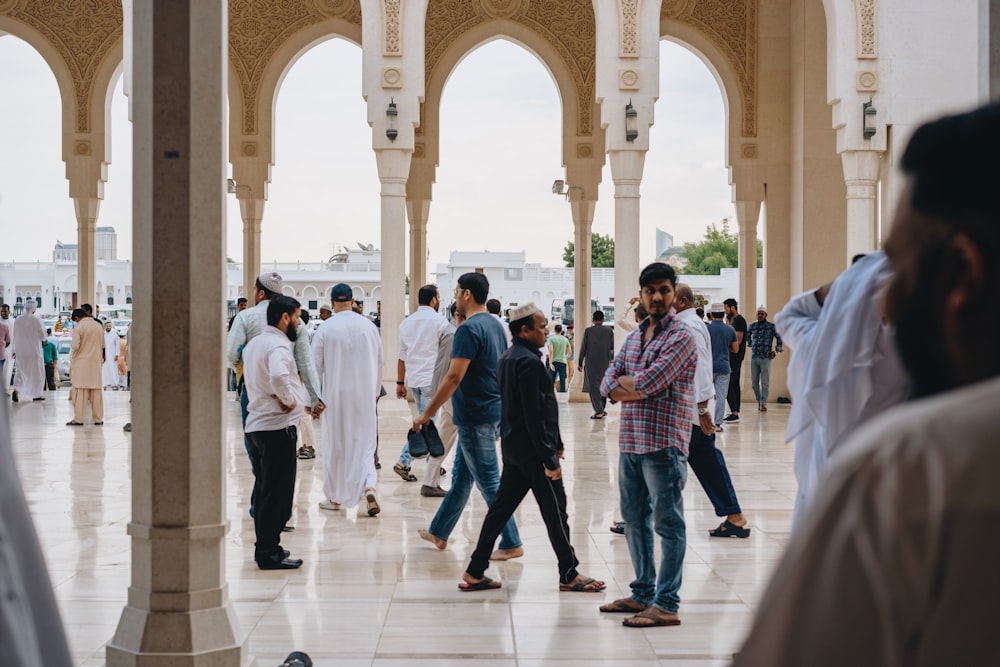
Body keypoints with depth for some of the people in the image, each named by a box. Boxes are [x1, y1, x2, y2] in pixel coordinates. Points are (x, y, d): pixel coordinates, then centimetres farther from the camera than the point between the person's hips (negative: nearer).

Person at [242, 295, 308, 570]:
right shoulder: (278, 345, -17)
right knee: (277, 492, -4)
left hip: (255, 424, 10)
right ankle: (270, 554, -1)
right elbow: (278, 376, -37)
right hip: (278, 426, -10)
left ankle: (264, 547, 22)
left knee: (264, 489, 16)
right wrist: (289, 400, -19)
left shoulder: (254, 343, 15)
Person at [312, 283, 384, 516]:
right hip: (364, 395, 1)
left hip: (335, 395, -1)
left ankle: (334, 497, 19)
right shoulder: (369, 326, 0)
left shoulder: (325, 328, -7)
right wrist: (375, 391, 21)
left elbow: (315, 366, -4)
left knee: (334, 445, 10)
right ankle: (369, 486, -15)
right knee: (364, 442, 7)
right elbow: (379, 363, 8)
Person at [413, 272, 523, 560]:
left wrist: (427, 413, -16)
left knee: (489, 481, -3)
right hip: (493, 410, 9)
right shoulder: (495, 325, 11)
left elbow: (454, 377, -22)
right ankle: (439, 532, 30)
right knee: (461, 475, 18)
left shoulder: (469, 329, -18)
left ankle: (511, 544, 2)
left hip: (475, 415, -9)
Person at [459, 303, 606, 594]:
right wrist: (550, 459, -19)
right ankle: (569, 575, 13)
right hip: (531, 449, -10)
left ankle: (475, 573, 13)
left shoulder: (507, 358, 12)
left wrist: (554, 442, 22)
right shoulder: (529, 362, -19)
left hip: (513, 446, 10)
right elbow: (534, 416, -22)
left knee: (501, 507, 11)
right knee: (555, 510, 2)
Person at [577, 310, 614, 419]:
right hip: (605, 363, 2)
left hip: (591, 363, -2)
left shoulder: (588, 331, -4)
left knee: (593, 386, -2)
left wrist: (580, 363, 4)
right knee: (603, 386, 16)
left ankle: (599, 411, -12)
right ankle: (602, 409, 24)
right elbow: (613, 348, 3)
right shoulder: (609, 331, 0)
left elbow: (583, 348, -3)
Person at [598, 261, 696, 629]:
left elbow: (647, 382, -19)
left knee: (668, 523, -3)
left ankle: (666, 604, 1)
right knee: (635, 519, 15)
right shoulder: (634, 336, 16)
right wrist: (641, 389, -12)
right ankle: (643, 593, 27)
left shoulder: (680, 336, -9)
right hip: (630, 442, 8)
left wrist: (622, 380, 0)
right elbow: (609, 385, 7)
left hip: (663, 443, -8)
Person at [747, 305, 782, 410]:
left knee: (765, 383, -3)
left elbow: (779, 338, 7)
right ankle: (758, 401, 22)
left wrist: (776, 350, 0)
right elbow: (747, 335, 29)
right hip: (754, 358, 3)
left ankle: (763, 403, 0)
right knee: (754, 382, 7)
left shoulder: (771, 327, -1)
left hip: (765, 358, -3)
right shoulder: (752, 326, 9)